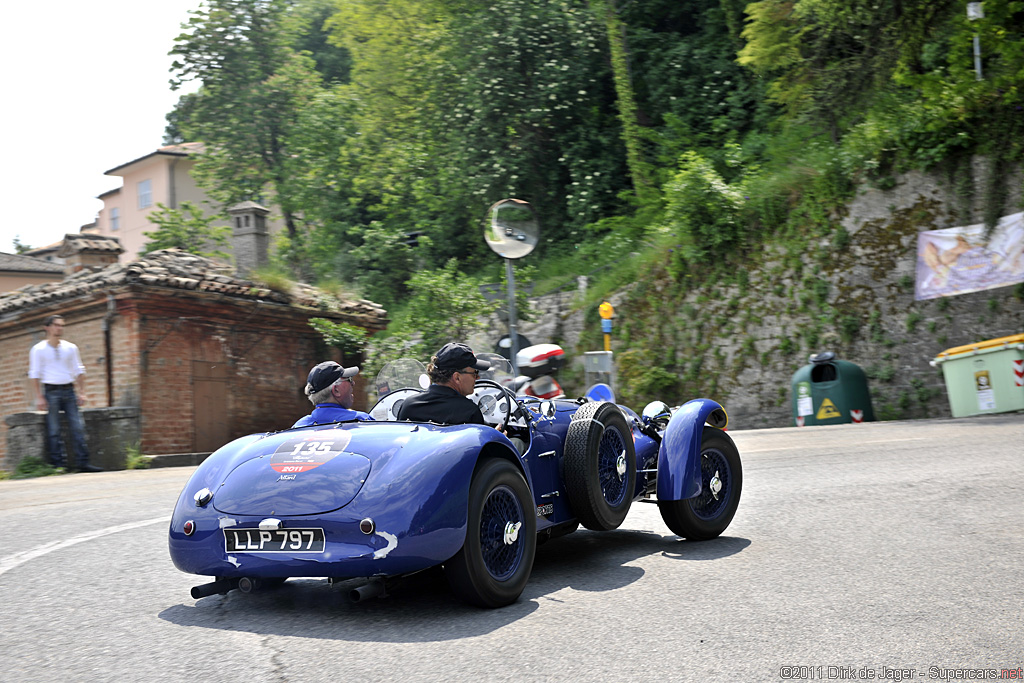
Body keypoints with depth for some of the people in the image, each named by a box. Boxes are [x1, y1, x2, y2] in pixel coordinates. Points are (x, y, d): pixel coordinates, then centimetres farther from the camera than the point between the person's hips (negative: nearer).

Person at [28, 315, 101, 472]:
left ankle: (83, 463, -4)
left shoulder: (70, 348, 11)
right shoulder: (38, 349, 1)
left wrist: (82, 392, 5)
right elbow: (35, 374, -1)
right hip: (51, 391, -3)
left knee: (78, 426, -4)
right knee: (54, 431, -4)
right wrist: (39, 397, -8)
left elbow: (79, 370, 14)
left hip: (68, 390, 3)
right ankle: (58, 464, 0)